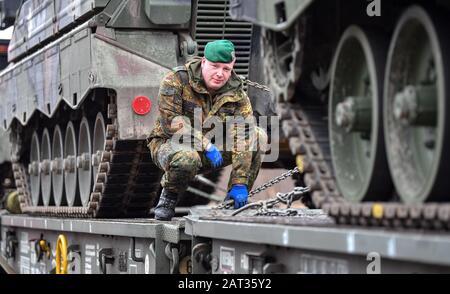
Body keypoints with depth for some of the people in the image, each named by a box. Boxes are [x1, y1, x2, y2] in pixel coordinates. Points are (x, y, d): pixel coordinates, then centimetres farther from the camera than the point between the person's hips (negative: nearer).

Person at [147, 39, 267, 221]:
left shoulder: (237, 95, -7)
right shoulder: (176, 80, -16)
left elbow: (243, 138, -15)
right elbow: (170, 121, -25)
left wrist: (239, 183, -25)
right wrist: (206, 146, -29)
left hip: (212, 148, 5)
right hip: (169, 143, -4)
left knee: (258, 137, -11)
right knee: (187, 158, -42)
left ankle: (237, 201, -2)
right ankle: (168, 198, -8)